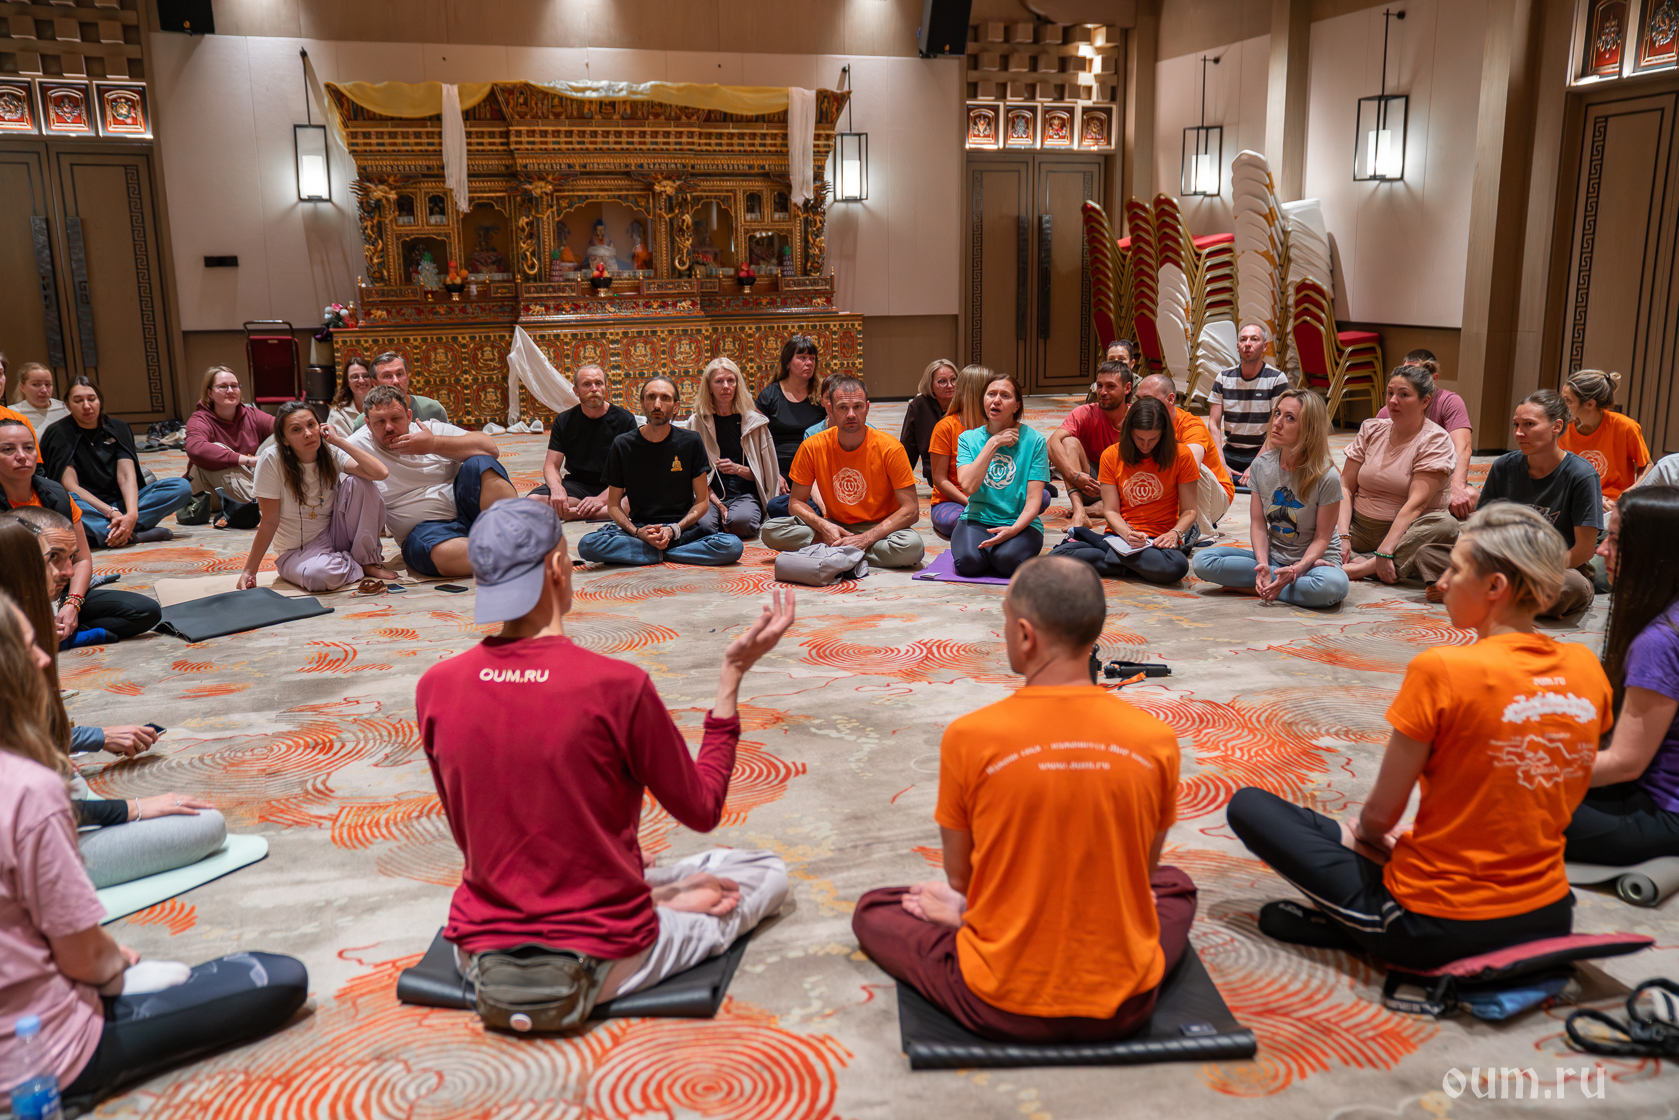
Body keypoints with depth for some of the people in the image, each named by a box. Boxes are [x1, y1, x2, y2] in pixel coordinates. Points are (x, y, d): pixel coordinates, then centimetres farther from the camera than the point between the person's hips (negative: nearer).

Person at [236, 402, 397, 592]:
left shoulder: (331, 453, -9)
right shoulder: (271, 459, -17)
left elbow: (381, 473, -27)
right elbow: (270, 522, -14)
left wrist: (339, 440, -21)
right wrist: (249, 571, -15)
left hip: (331, 535, 3)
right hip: (296, 552, -3)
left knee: (358, 481, -20)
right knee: (321, 575, -39)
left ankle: (367, 560, -9)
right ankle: (358, 567, -3)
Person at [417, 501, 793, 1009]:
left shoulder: (435, 687, -8)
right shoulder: (617, 686, -22)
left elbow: (471, 836, 6)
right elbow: (702, 810, -6)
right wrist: (733, 673, -5)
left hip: (480, 959, 4)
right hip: (604, 966, -3)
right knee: (769, 872, 20)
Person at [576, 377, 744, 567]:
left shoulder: (691, 443, 3)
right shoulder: (622, 446, 4)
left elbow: (702, 502, 4)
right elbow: (613, 505, 6)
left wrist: (674, 529, -13)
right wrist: (636, 532, -13)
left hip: (683, 529, 0)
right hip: (638, 529, 0)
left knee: (732, 546, -30)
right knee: (587, 545, -29)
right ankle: (668, 554, -17)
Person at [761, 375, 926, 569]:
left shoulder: (889, 449, -15)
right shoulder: (812, 447, -8)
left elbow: (911, 510, -16)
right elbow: (797, 502, -1)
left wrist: (866, 538, -27)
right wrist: (823, 527, -22)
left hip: (878, 528, -2)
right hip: (834, 526, 2)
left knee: (913, 547, -36)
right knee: (770, 530, -20)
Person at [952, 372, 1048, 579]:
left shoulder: (1034, 440, 0)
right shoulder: (969, 438, 5)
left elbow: (1034, 500, -6)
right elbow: (968, 485, -13)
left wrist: (1014, 529, -24)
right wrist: (993, 443, -11)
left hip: (1020, 523, -1)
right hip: (977, 520, 1)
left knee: (1007, 561, -33)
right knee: (969, 561, -30)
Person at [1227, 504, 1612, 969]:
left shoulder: (1441, 670, -20)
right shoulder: (1587, 669, -2)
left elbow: (1380, 813, -12)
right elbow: (1551, 806, 10)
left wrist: (1366, 834, 13)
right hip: (1548, 923, 6)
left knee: (1248, 805, 4)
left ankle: (1348, 926, -2)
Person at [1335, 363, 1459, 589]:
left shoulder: (1435, 440, -7)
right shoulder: (1371, 430, 7)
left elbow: (1417, 503, -19)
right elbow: (1345, 486, 1)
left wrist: (1385, 551, -30)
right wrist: (1342, 536, -16)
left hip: (1405, 529, -3)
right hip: (1360, 526, 3)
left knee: (1445, 526, -35)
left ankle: (1363, 566, -34)